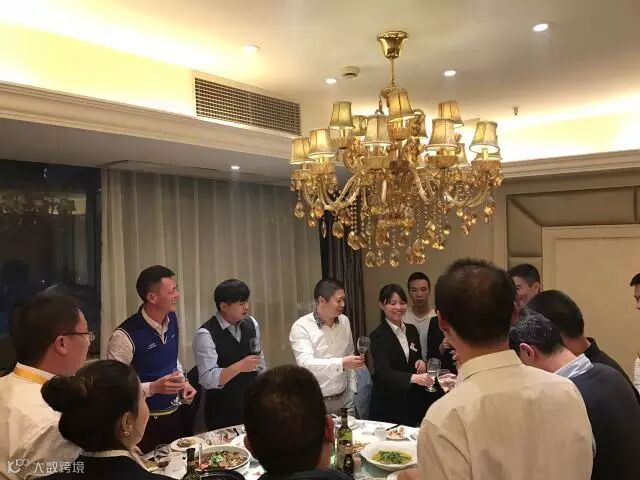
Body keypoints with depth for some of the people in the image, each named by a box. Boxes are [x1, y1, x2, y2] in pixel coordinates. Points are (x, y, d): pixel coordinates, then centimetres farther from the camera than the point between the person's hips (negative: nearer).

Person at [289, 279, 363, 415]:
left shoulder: (344, 321, 4)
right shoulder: (301, 327, -14)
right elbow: (306, 363, -25)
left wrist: (352, 390, 11)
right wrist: (341, 364, -34)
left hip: (344, 398, 5)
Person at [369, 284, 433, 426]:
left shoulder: (412, 330, 6)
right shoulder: (378, 336, -12)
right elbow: (383, 372, -23)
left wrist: (421, 363, -5)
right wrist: (413, 378, -38)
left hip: (414, 403, 5)